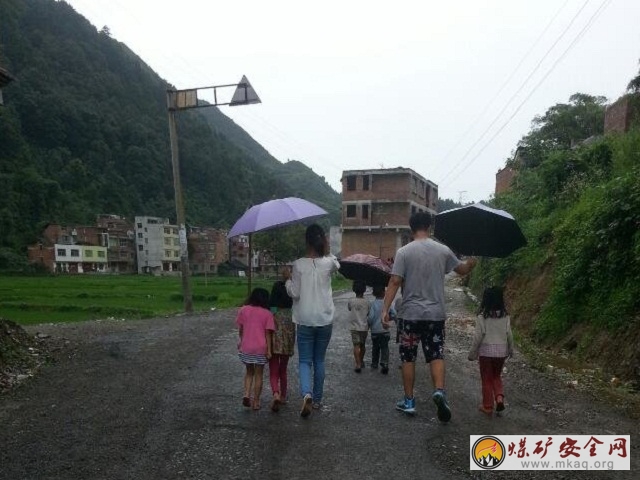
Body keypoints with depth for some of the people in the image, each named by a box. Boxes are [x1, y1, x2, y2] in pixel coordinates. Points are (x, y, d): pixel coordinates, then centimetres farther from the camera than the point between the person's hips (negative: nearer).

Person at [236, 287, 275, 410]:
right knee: (258, 374, 9)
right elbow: (267, 334, -6)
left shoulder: (243, 310, 1)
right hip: (260, 349, -2)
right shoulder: (267, 314, -5)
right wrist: (269, 350, -3)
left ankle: (246, 395, 3)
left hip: (245, 347, 2)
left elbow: (240, 329, 7)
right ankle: (256, 402, 14)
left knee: (249, 372, 20)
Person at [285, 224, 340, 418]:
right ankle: (317, 399, 24)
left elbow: (294, 293, -8)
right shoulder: (329, 262, -5)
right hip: (325, 320, 2)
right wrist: (327, 250, 12)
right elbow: (337, 265, 21)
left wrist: (287, 279, 8)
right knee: (319, 360, 16)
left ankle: (307, 394, -18)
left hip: (305, 321, -2)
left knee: (304, 361, 5)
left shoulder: (298, 264, -11)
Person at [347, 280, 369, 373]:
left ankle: (358, 364, -16)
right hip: (364, 327, 2)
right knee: (363, 345, 18)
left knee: (356, 346, -5)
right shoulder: (366, 302, -5)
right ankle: (361, 361, 35)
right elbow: (368, 315, 4)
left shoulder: (351, 301, -8)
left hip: (355, 327, -2)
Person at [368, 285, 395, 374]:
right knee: (385, 348, 2)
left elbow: (371, 317, -16)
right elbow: (394, 314, -7)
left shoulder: (372, 303, -10)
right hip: (385, 330, 0)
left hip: (375, 330, 0)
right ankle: (384, 364, -13)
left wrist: (369, 324, 3)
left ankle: (374, 364, 29)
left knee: (375, 347, 16)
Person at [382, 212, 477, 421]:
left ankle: (409, 401, 17)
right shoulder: (443, 250, 1)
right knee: (437, 355, 10)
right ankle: (439, 391, -12)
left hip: (411, 314, -2)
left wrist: (385, 309, -9)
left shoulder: (404, 252, -8)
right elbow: (462, 269, 15)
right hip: (436, 314, 2)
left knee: (408, 358, 10)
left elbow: (394, 282, -13)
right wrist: (472, 262, 35)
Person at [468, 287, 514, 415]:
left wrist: (472, 353, -2)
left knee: (487, 379, 10)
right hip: (501, 351, 3)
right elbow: (509, 335, 1)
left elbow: (478, 337, -12)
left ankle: (487, 407, 16)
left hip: (486, 350, -3)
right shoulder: (505, 316, -3)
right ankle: (499, 397, 2)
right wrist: (510, 350, 17)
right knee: (497, 376, 22)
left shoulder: (482, 317, -13)